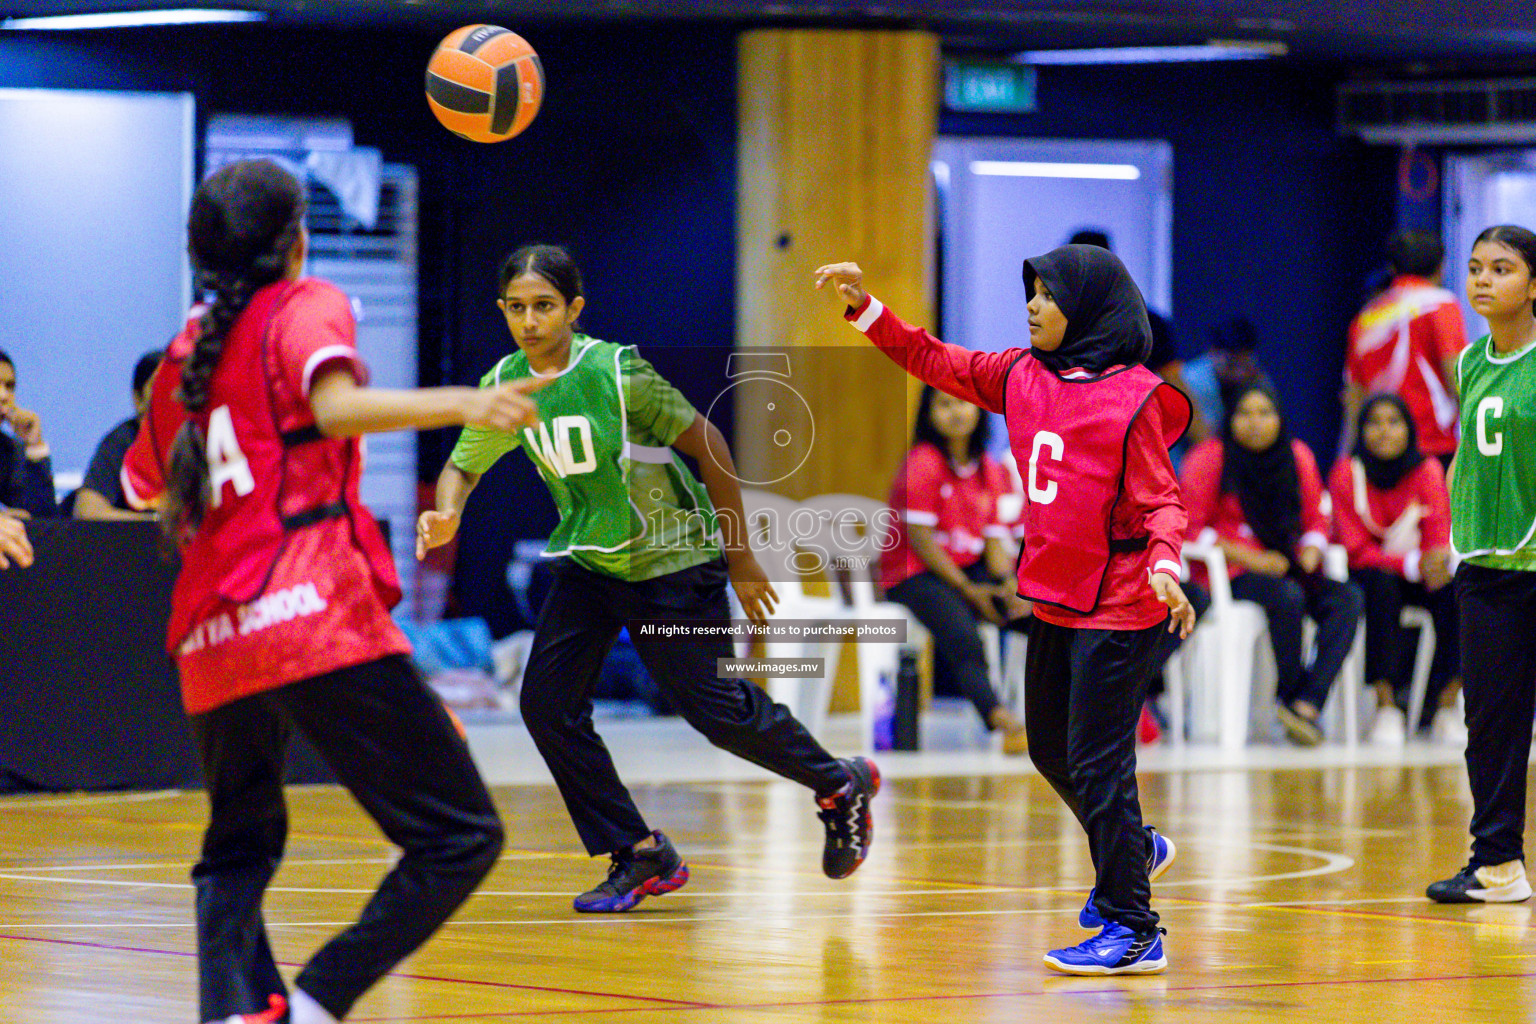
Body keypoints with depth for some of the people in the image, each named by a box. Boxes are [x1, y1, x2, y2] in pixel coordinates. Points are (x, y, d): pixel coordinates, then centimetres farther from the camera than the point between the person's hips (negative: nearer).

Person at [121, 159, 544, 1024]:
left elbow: (144, 489, 34)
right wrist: (460, 405, -29)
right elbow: (335, 406, -18)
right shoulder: (305, 308, 4)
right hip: (316, 613, -7)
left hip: (212, 643, 7)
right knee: (461, 837, -5)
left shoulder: (187, 350, 20)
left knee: (239, 849, 27)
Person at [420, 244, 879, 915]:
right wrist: (446, 514, -19)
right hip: (589, 563, 5)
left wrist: (740, 558, -11)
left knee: (716, 709, -4)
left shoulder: (617, 371, -23)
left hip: (673, 559, -5)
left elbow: (706, 444, -15)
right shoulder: (503, 386, -8)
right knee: (547, 704, -7)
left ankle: (840, 787, 24)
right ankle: (639, 857, 6)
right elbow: (463, 467, 6)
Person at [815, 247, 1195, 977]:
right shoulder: (1022, 376, 6)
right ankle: (1134, 852, 44)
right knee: (1051, 752, 20)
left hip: (1118, 608, -8)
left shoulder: (1133, 397, -13)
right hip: (1053, 600, 8)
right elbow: (935, 362, 15)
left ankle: (1132, 930, -2)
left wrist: (1165, 566, -30)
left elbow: (1161, 498, -13)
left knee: (1097, 764, -8)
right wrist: (865, 307, 6)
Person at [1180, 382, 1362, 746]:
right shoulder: (1209, 459, -2)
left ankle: (1307, 702, -33)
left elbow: (1315, 519, 20)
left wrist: (1311, 550, -5)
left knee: (1347, 598, -23)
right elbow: (1191, 530, -6)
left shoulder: (1298, 456, 13)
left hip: (1285, 569, 5)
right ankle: (1292, 694, -19)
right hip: (1229, 574, -5)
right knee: (1287, 597, -36)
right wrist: (1251, 558, -16)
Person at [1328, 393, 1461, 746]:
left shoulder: (1427, 471, -4)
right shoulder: (1347, 474, -10)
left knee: (1453, 589, -29)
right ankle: (1386, 708, -36)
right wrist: (1413, 564, -30)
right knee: (1382, 584, -36)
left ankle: (1449, 705, -26)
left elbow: (1439, 538, -8)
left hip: (1420, 578, 2)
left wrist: (1441, 561, -34)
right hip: (1367, 575, -2)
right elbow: (1357, 550, -15)